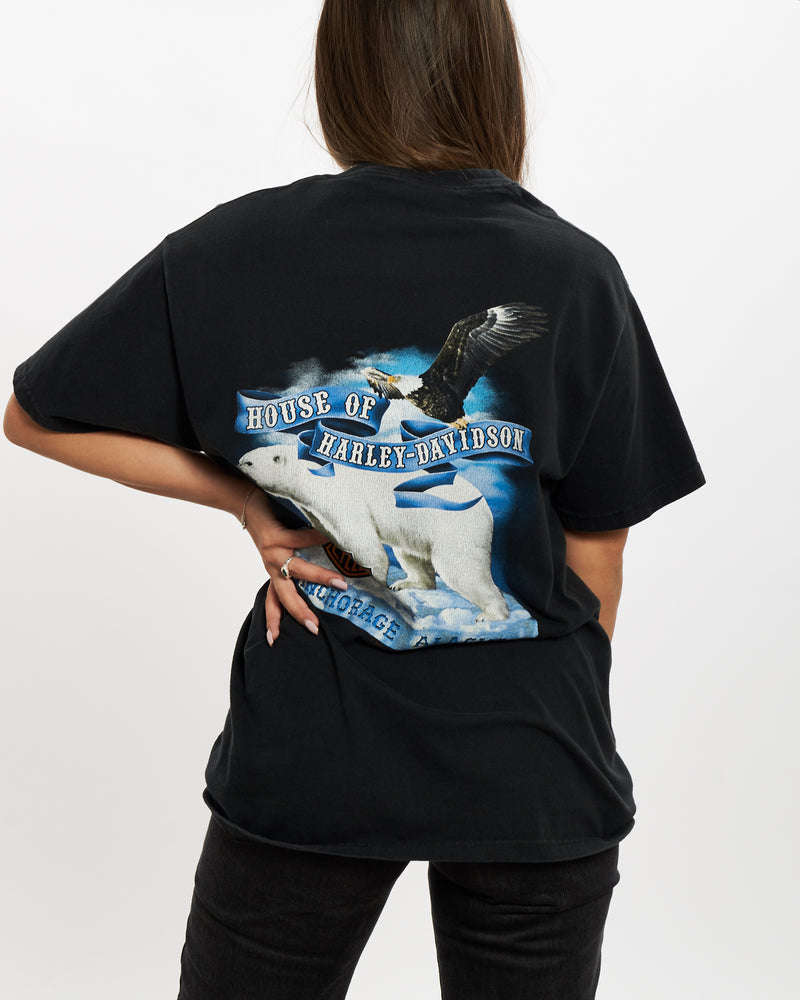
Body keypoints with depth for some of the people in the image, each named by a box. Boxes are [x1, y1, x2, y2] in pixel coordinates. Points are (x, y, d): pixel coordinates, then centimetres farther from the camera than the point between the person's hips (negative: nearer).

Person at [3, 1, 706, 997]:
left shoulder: (231, 250, -7)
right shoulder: (575, 274, -10)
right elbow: (595, 561, -3)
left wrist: (247, 501, -3)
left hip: (304, 761, 1)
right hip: (529, 772, 1)